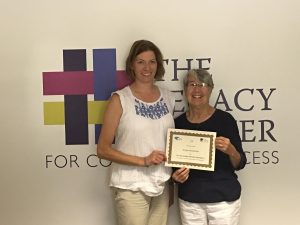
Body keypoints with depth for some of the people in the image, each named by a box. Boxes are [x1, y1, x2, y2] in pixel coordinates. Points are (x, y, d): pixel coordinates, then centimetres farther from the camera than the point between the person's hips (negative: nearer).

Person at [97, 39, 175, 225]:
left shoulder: (168, 98, 5)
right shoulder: (120, 99, -8)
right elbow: (103, 149, -9)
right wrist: (143, 161, -17)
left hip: (162, 185, 4)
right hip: (132, 188, -4)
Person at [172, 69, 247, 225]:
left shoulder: (225, 119, -8)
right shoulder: (178, 123, -1)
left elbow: (240, 164, -4)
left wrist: (230, 150, -22)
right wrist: (175, 176, -9)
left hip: (224, 199, -2)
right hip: (189, 200, 2)